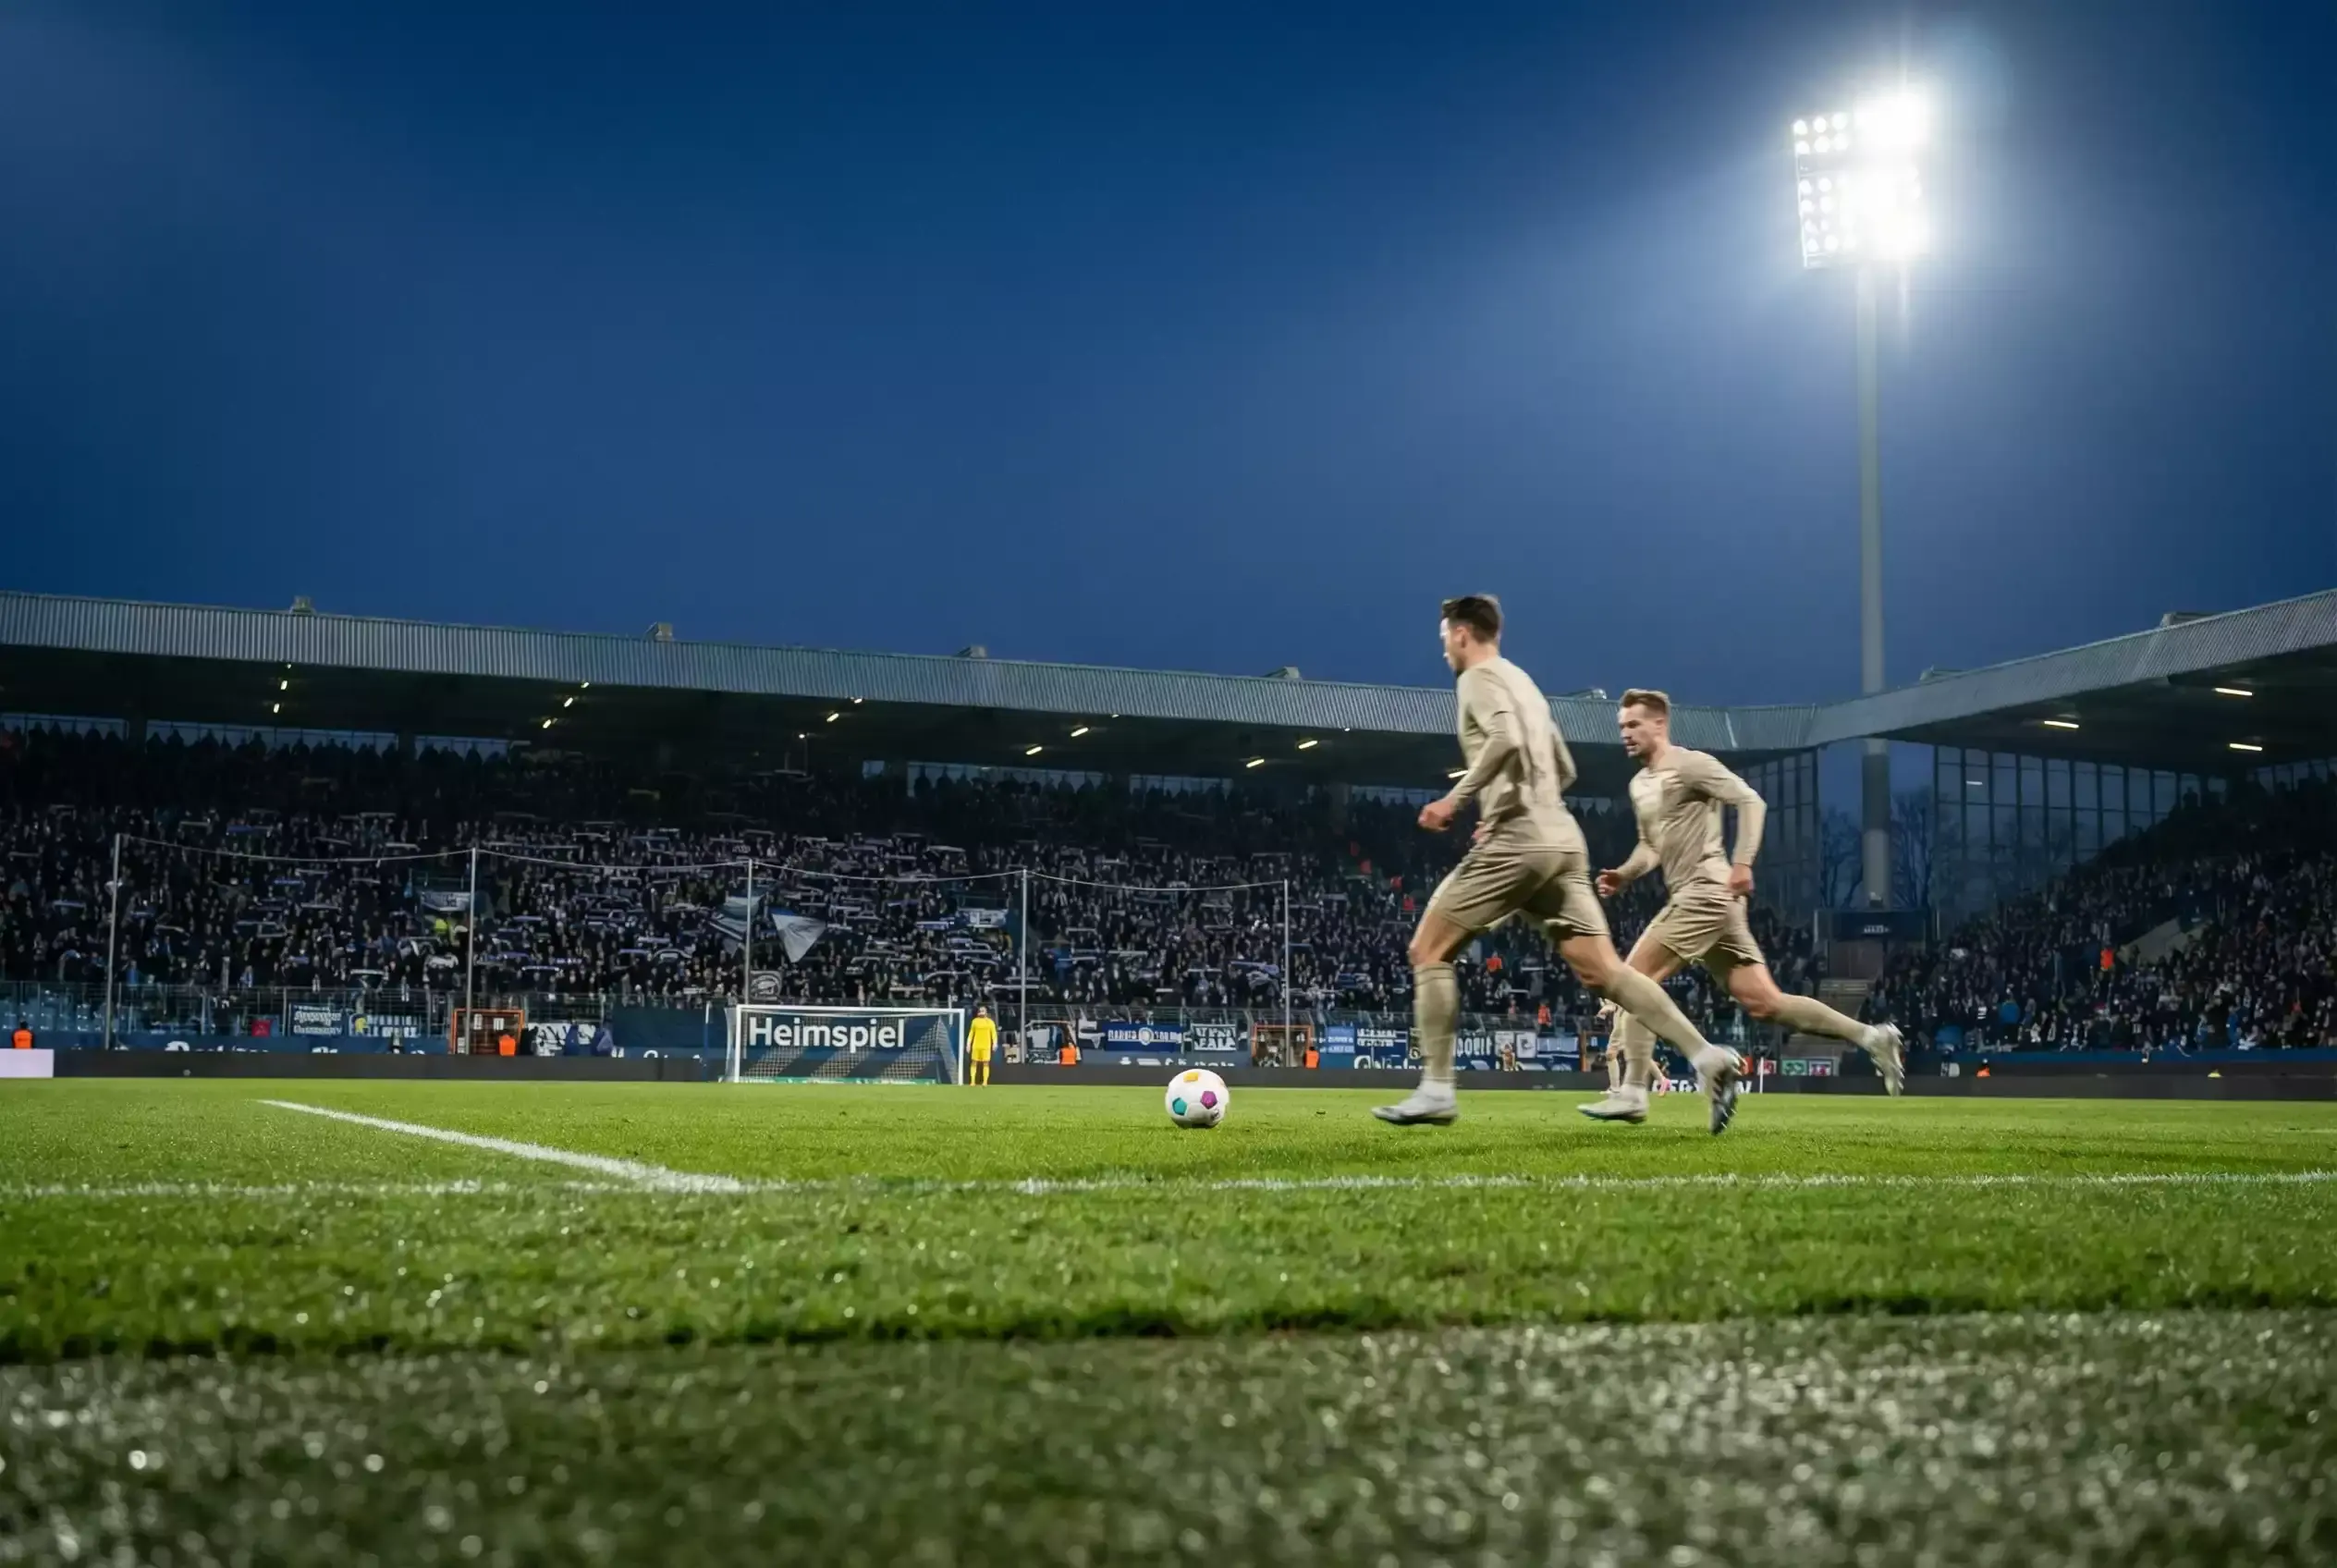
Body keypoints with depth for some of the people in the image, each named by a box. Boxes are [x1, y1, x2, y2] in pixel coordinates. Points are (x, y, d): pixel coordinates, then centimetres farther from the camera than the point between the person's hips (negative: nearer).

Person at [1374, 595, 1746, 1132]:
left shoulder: (1480, 678, -1)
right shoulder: (1523, 681, 26)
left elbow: (1505, 739, -22)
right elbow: (1564, 770, 29)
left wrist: (1455, 798, -17)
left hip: (1516, 842, -8)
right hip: (1561, 840, 8)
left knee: (1429, 952, 2)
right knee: (1600, 970, 3)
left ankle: (1436, 1090, -2)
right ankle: (1707, 1057, -11)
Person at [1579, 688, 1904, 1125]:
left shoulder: (1689, 764, -7)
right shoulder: (1639, 785, 21)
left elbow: (1751, 801, -14)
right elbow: (1651, 847, 28)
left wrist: (1742, 863, -25)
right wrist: (1623, 875, 8)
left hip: (1705, 892, -9)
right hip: (1692, 897, 9)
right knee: (1763, 1003, 4)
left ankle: (1632, 1092, -11)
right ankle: (1870, 1036, 7)